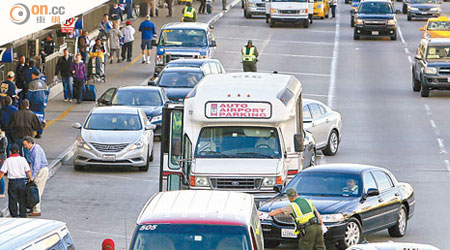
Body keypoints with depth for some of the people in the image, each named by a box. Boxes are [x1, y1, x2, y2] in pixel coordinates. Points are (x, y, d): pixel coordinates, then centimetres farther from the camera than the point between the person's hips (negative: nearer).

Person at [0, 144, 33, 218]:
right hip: (22, 182, 2)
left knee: (12, 201, 5)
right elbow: (28, 171, -1)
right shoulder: (22, 159, 0)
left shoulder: (8, 160, -3)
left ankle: (14, 215, 3)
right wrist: (31, 179, 11)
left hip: (12, 182, -2)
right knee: (22, 200, 12)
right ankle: (23, 215, 15)